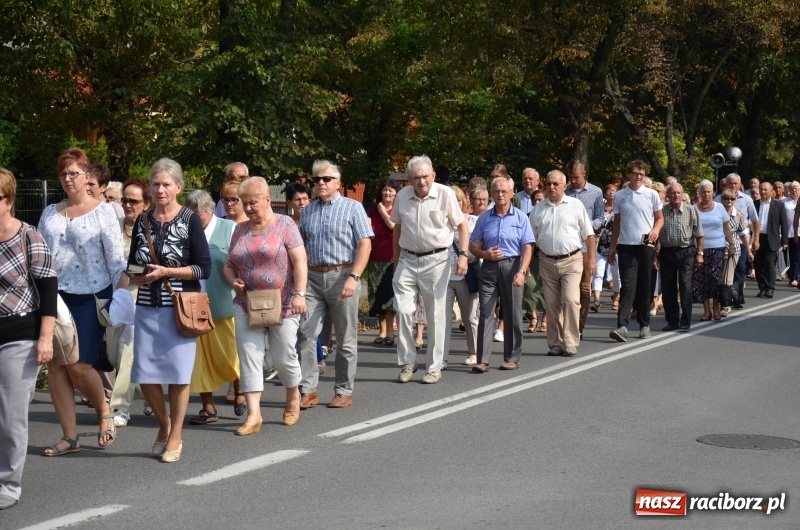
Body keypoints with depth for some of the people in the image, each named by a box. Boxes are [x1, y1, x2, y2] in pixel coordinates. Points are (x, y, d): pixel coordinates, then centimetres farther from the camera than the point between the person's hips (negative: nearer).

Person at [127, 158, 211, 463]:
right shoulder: (142, 221, 9)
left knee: (178, 373, 0)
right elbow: (133, 265, 18)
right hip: (147, 309, 4)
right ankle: (163, 425, 27)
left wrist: (166, 272, -15)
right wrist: (136, 277, -4)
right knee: (145, 374, 2)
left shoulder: (190, 220, -3)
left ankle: (175, 438, 14)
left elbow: (204, 268, -6)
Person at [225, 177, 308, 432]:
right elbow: (229, 264, 20)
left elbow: (300, 262, -9)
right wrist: (233, 281, -2)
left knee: (283, 358, 4)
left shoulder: (284, 224, -3)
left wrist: (299, 294, -19)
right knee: (249, 357, -4)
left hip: (282, 305, -4)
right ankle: (253, 414, -4)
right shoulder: (240, 230, 11)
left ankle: (293, 397, 32)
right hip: (247, 306, 4)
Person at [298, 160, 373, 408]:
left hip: (341, 276, -3)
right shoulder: (308, 211, 13)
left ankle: (344, 392, 13)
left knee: (345, 339, 4)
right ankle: (308, 390, 1)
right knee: (306, 334, -5)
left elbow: (365, 245, -7)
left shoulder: (352, 208, 0)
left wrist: (353, 277, -18)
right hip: (312, 278, 4)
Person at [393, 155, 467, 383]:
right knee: (403, 310, -5)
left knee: (436, 315, 4)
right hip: (407, 260, 3)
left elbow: (462, 226, -3)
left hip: (436, 260, -3)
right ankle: (407, 362, 9)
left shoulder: (445, 194, -9)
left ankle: (434, 367, 13)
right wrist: (396, 257, 15)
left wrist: (462, 255, -14)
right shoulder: (402, 196, 1)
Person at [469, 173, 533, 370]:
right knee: (485, 313, -5)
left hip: (512, 266, -1)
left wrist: (521, 272, -15)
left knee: (512, 315, 5)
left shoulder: (520, 217, 3)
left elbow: (527, 248, -3)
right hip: (489, 267, 1)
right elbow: (473, 245, 11)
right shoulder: (484, 218, 9)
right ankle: (483, 360, -6)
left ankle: (512, 358, 14)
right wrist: (485, 254, -11)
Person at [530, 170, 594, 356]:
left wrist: (591, 258, -3)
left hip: (571, 260, -3)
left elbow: (588, 234, 3)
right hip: (547, 262, 3)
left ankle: (570, 343, -7)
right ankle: (555, 344, 12)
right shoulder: (538, 209, 10)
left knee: (570, 299, -14)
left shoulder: (575, 205, 2)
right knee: (552, 304, 5)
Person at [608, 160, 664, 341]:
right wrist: (612, 246, 10)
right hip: (626, 246, 0)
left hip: (646, 245, 0)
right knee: (627, 285, -8)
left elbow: (660, 218, 10)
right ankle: (622, 326, -16)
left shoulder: (652, 195, 4)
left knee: (644, 286, 6)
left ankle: (644, 325, 15)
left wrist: (656, 230, -11)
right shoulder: (619, 196, 7)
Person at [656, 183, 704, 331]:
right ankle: (672, 321, 17)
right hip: (667, 252, 2)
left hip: (686, 252, -2)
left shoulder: (691, 211, -1)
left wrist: (699, 253, -1)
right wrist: (656, 254, 3)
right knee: (668, 287, 6)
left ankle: (685, 321, -2)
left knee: (685, 285, -8)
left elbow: (699, 234, 3)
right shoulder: (662, 211, 0)